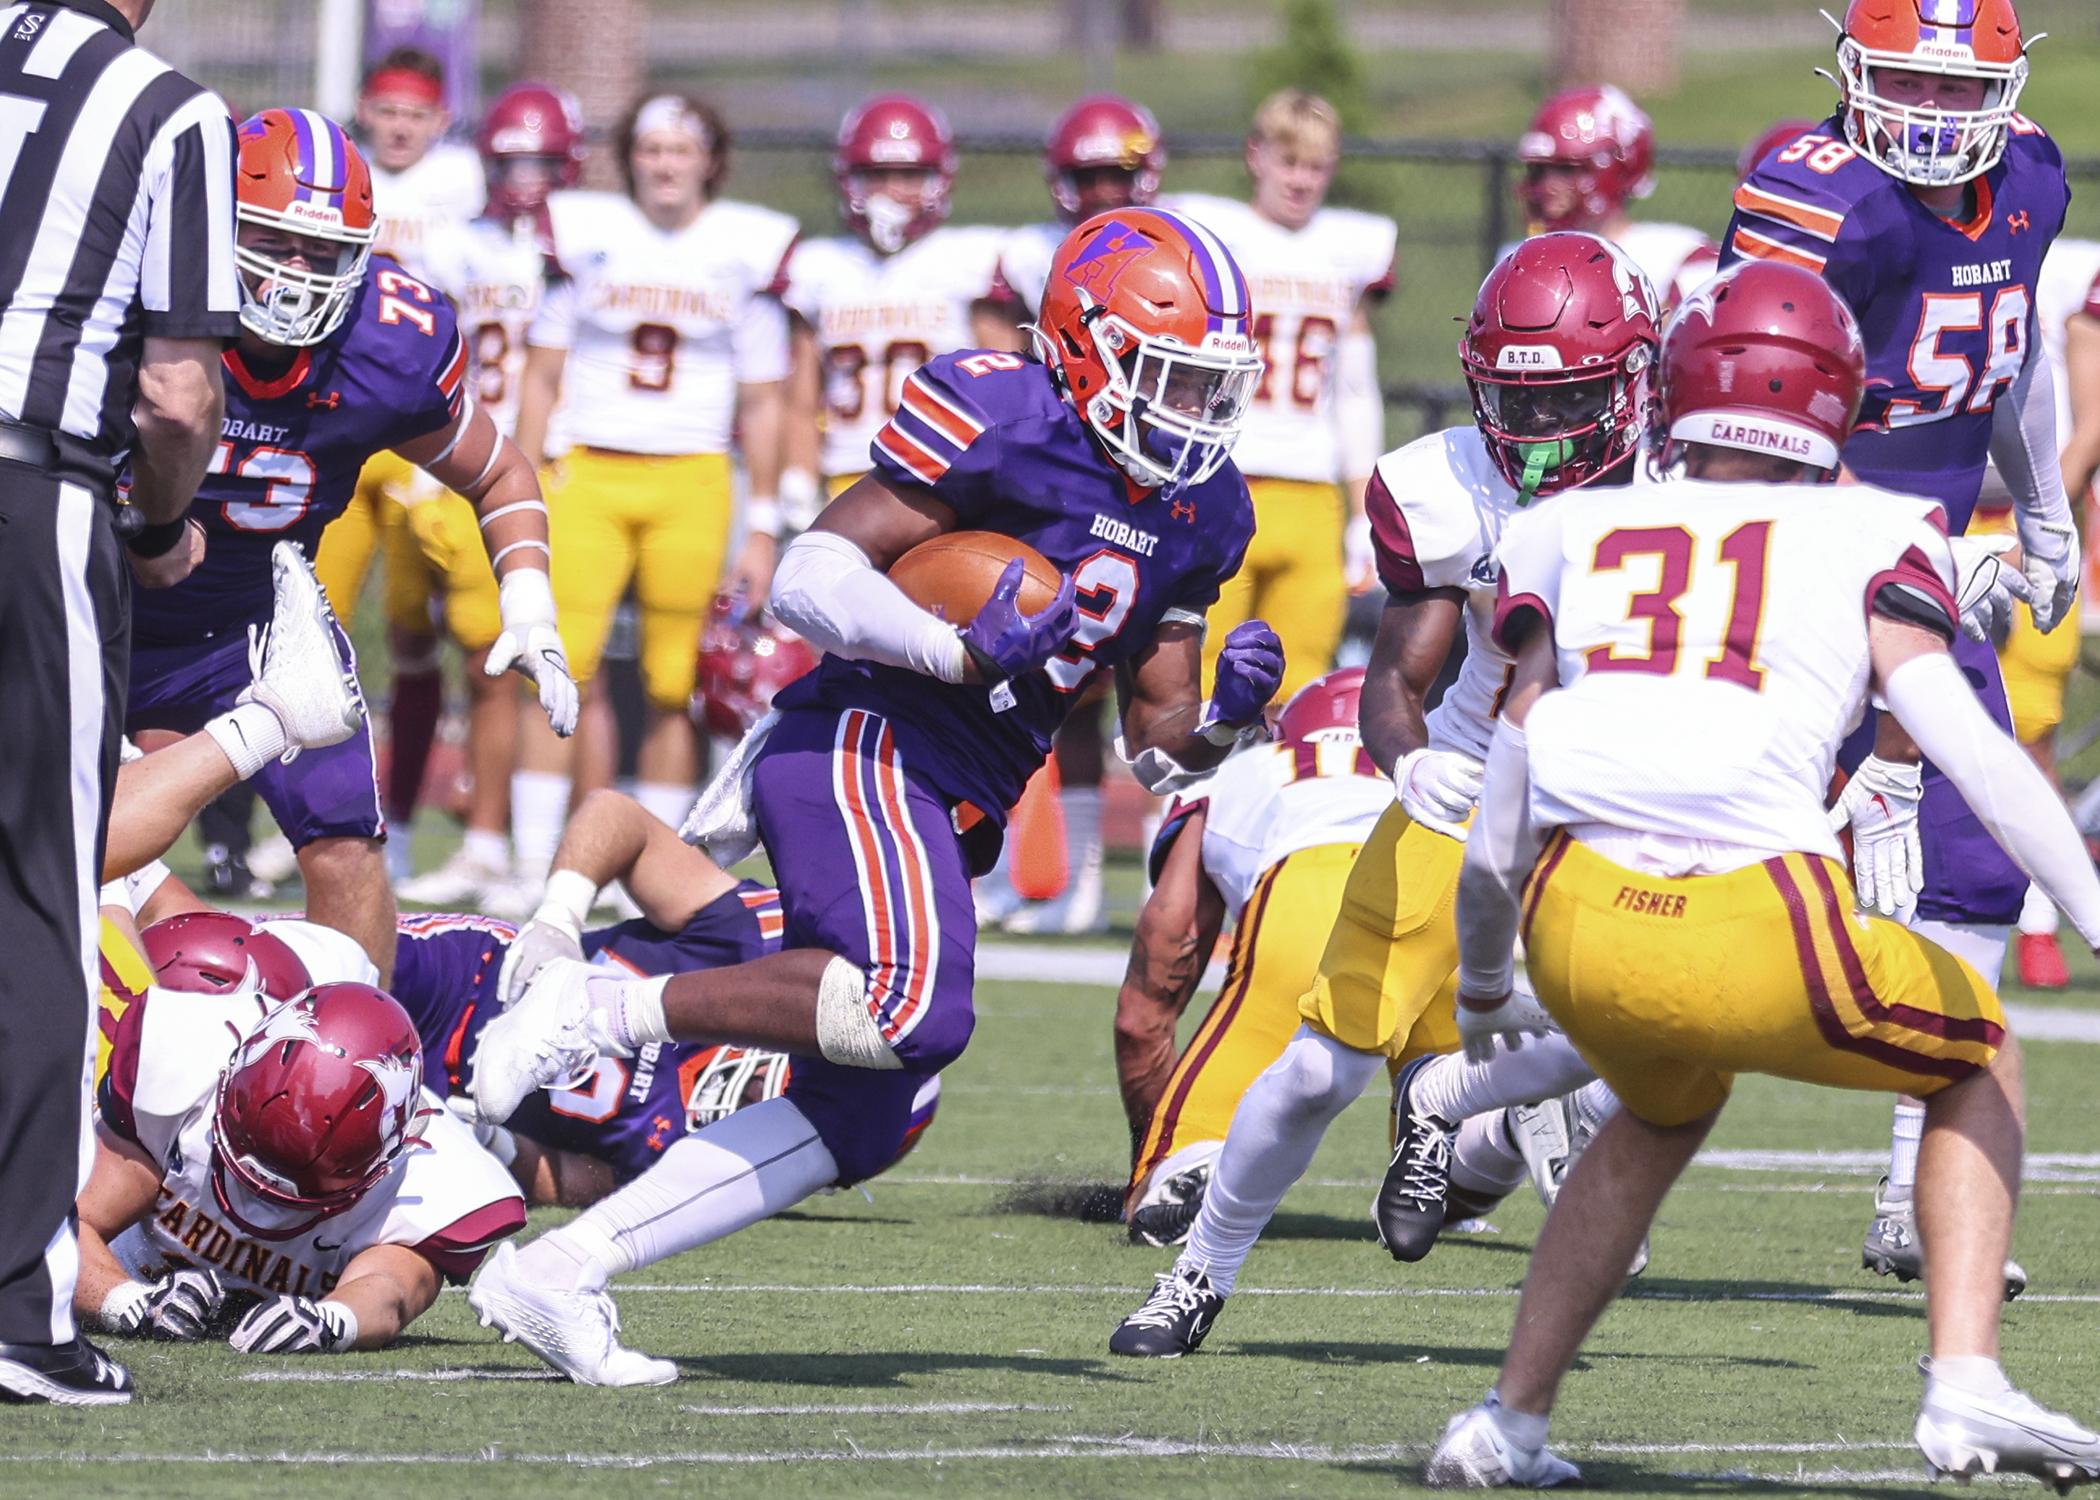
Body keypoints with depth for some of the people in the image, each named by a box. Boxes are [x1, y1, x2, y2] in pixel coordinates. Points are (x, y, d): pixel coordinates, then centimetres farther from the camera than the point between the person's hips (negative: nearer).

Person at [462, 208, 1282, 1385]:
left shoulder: (1198, 513, 15)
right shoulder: (1001, 423, -9)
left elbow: (1159, 737, 20)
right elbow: (811, 579, -12)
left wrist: (1226, 718, -2)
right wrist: (967, 651, -23)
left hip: (948, 804, 9)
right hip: (864, 745, -9)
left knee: (864, 1118, 2)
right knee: (914, 1009, -31)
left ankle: (555, 1276, 6)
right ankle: (598, 1011, -19)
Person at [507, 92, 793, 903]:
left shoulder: (747, 251, 4)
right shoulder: (585, 235, 5)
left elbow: (761, 405, 8)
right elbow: (542, 377, 9)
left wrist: (761, 530, 6)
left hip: (692, 485, 0)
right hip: (587, 472, 0)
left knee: (675, 685, 1)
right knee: (559, 671, -10)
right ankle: (533, 869, -7)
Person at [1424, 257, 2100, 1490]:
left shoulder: (1575, 533, 21)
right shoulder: (1870, 541, 14)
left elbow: (1510, 784, 19)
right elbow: (1968, 746, 2)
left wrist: (1481, 977, 32)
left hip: (1582, 931, 3)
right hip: (1764, 942, -3)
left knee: (1664, 1116, 36)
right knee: (1979, 1058, 25)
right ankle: (1966, 1384, 8)